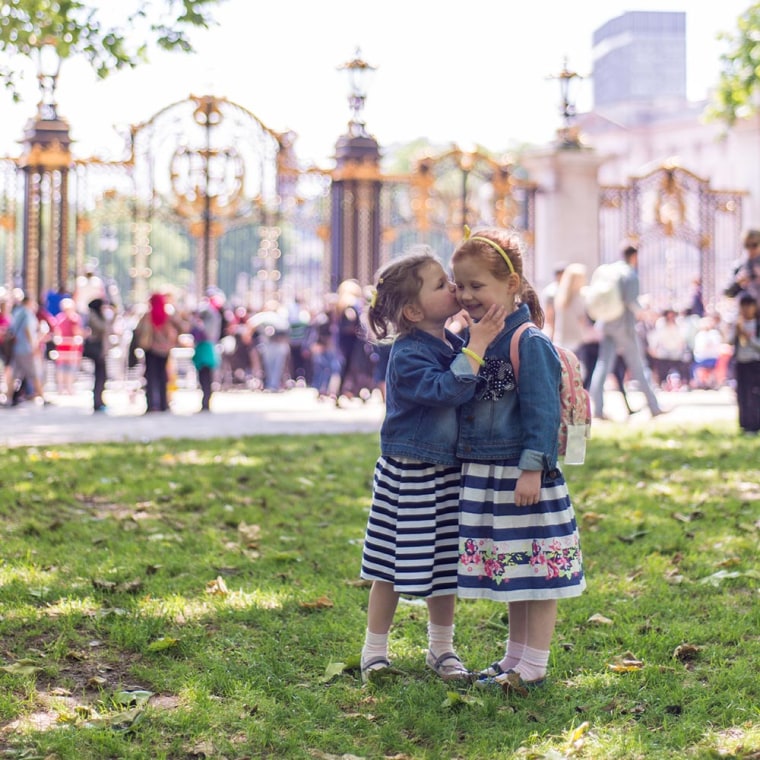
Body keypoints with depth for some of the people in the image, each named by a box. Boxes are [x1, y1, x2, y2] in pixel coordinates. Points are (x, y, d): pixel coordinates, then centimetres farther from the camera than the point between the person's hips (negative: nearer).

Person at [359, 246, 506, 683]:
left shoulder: (454, 344, 5)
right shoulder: (407, 355, -18)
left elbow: (475, 397, 18)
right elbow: (444, 390, -30)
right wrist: (476, 348, -29)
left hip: (449, 475, 7)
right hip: (409, 475, -7)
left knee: (446, 565, 13)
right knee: (395, 567, 2)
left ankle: (442, 649, 28)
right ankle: (375, 651, 16)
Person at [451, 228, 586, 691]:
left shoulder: (530, 343, -14)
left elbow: (543, 411, -16)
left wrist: (532, 468, -19)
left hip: (522, 475, -8)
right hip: (484, 475, 8)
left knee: (536, 568, 0)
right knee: (509, 571, 17)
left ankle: (533, 667, 7)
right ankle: (515, 658, 27)